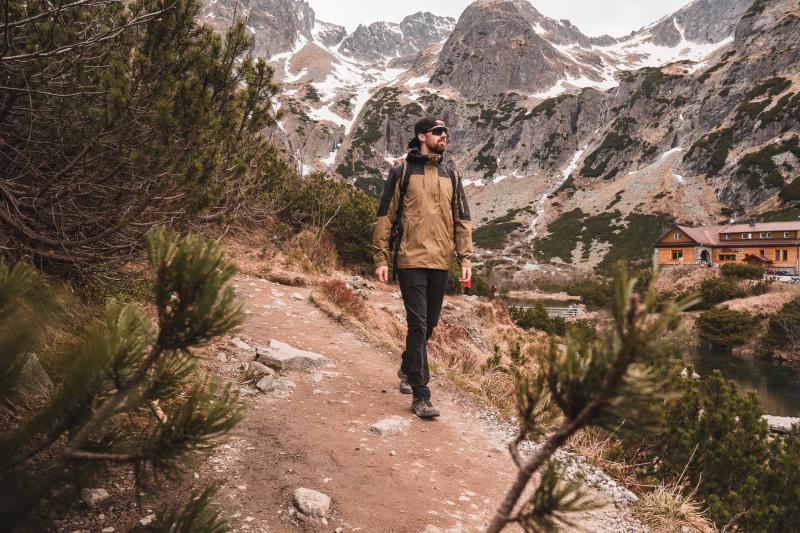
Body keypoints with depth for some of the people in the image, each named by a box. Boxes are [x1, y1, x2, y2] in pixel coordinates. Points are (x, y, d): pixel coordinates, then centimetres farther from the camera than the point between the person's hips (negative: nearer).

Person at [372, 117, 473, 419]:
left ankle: (407, 370, 39)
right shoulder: (402, 172, 0)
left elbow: (462, 220, 14)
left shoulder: (451, 174, 13)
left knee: (429, 324, 15)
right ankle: (420, 396, -2)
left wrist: (466, 259, 6)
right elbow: (384, 217, 0)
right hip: (411, 260, -5)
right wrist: (381, 259, -5)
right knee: (418, 325, -8)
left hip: (441, 262, 5)